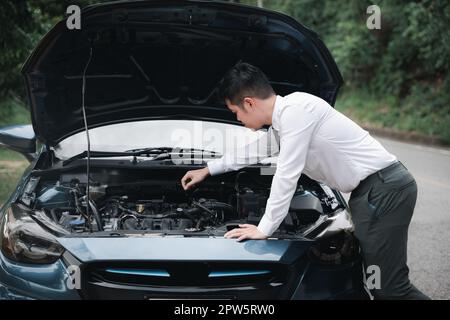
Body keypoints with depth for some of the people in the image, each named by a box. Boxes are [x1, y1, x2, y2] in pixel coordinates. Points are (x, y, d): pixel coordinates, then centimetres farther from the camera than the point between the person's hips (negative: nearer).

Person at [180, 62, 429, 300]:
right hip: (368, 191, 10)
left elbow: (286, 175, -16)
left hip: (385, 187, -10)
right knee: (377, 283, 11)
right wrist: (208, 170, 47)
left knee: (392, 288, -11)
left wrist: (264, 230, -7)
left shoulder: (295, 109, -16)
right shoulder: (282, 119, 16)